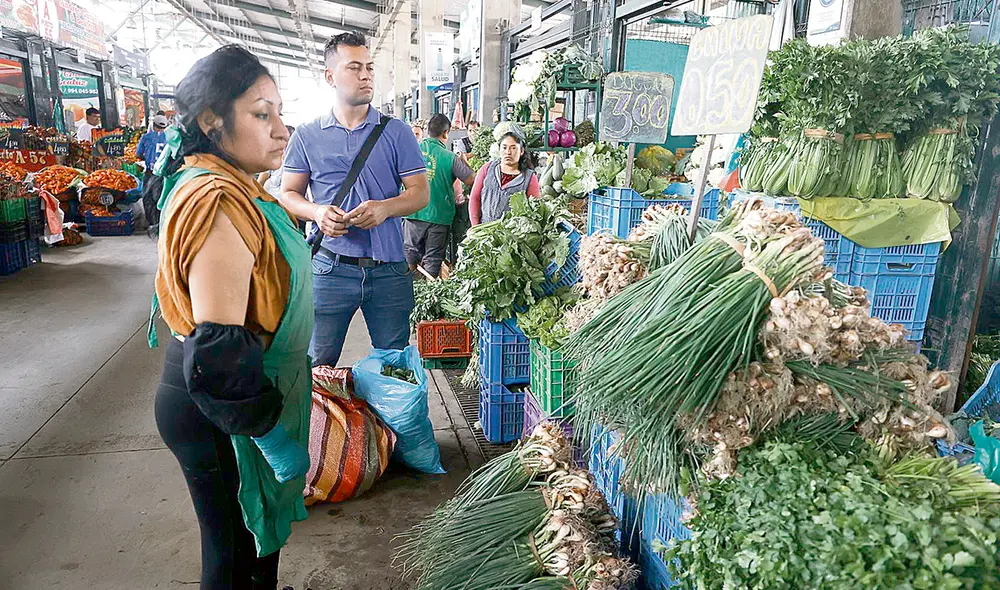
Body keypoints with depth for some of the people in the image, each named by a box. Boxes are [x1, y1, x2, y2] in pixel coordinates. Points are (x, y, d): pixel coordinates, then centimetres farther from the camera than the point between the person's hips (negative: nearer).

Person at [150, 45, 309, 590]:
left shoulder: (230, 187, 6)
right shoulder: (218, 202, -27)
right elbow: (219, 350, -30)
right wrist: (275, 436, -20)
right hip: (222, 419, -9)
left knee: (252, 533, 27)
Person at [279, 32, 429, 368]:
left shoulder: (396, 132, 5)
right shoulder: (307, 136, 7)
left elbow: (420, 193, 2)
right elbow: (288, 194, 9)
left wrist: (385, 208, -18)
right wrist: (317, 212, -13)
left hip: (389, 269, 0)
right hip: (331, 267, 0)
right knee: (318, 367, 8)